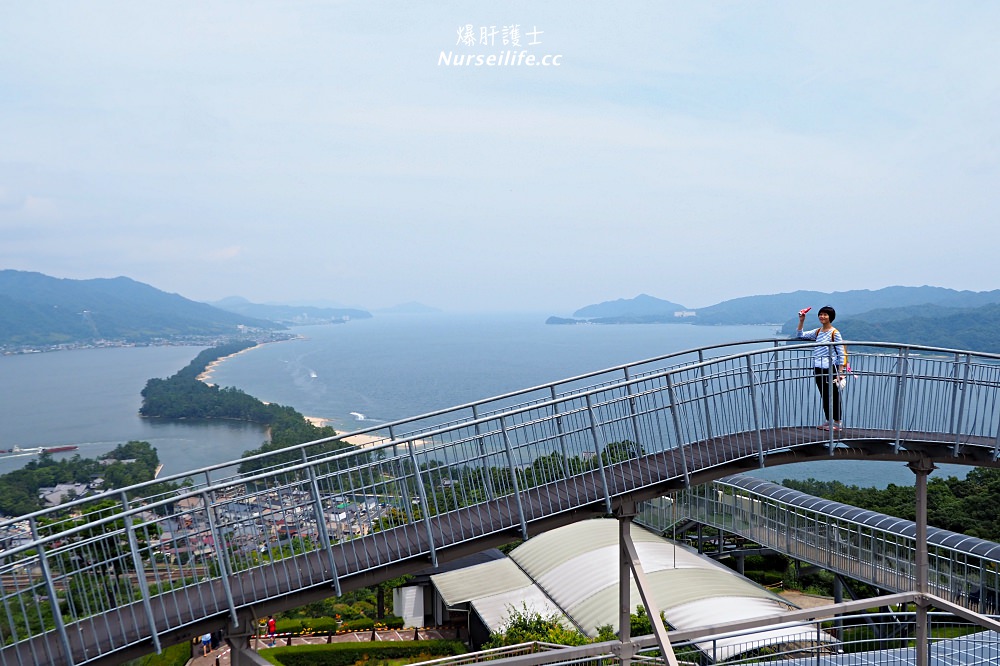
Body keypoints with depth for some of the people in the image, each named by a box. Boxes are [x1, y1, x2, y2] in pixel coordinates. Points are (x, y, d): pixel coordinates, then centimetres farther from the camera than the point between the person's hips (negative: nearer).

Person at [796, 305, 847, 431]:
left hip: (830, 369, -6)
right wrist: (801, 321, 3)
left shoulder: (835, 333, -7)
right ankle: (829, 421, 20)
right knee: (824, 395, 11)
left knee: (833, 395, -1)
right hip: (818, 369, 7)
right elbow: (800, 335, 15)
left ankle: (837, 422, 7)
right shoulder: (817, 332, 11)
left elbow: (841, 352, -8)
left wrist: (840, 372, -12)